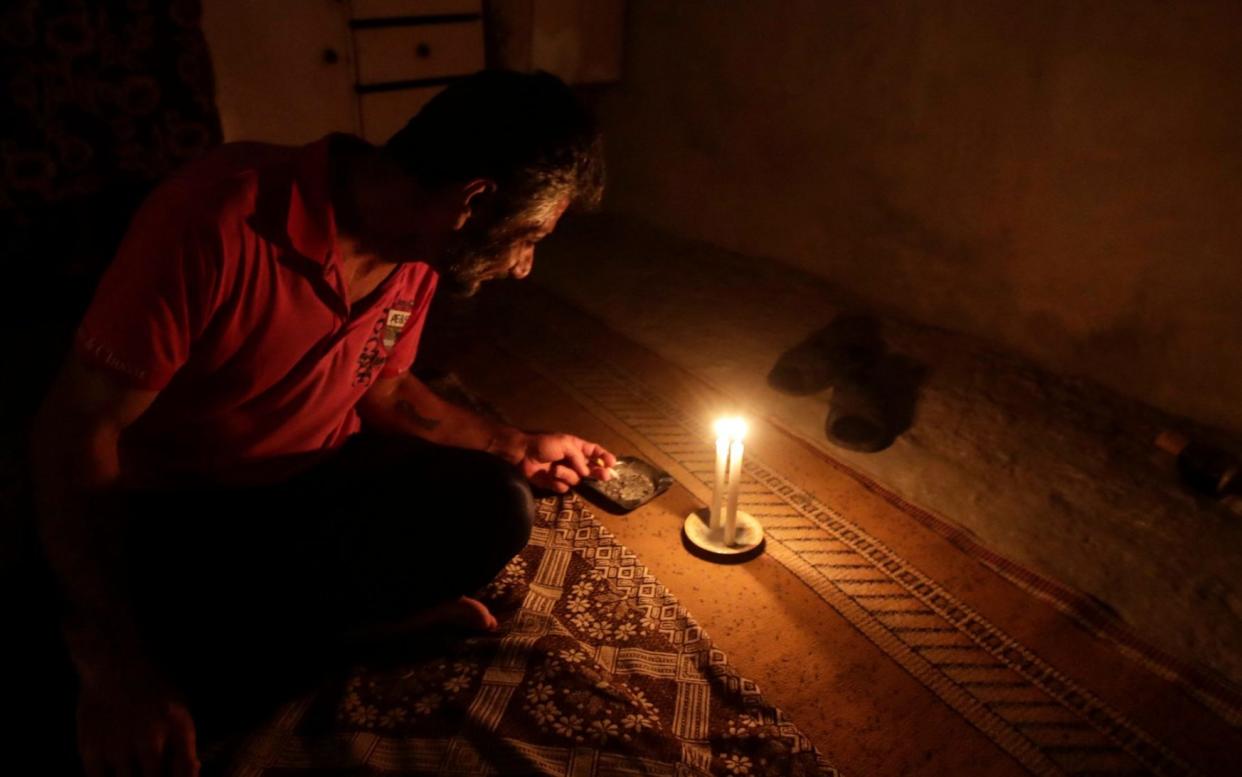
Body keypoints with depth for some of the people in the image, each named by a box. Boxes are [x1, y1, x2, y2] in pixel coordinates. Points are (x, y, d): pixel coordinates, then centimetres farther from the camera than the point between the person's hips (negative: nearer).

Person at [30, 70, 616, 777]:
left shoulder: (419, 256, -5)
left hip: (319, 484, 5)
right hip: (177, 513, -4)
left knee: (497, 508, -23)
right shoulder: (222, 216, -27)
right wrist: (116, 662, -29)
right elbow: (77, 425, -23)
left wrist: (514, 447, 7)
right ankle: (370, 615, -10)